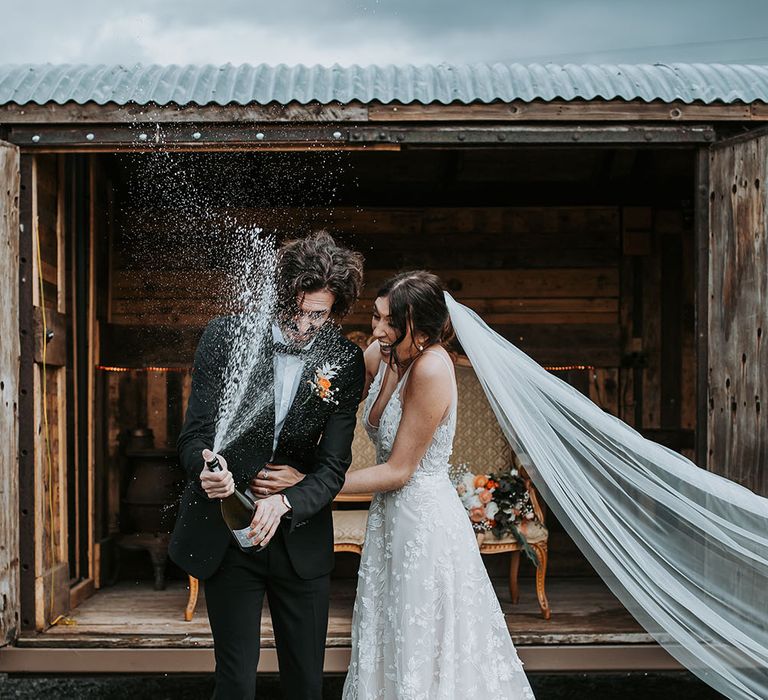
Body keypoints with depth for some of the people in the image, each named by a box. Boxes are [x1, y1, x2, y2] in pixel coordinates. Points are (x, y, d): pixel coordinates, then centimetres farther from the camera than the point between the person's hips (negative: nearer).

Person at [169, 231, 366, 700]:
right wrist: (205, 469, -33)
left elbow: (333, 466, -9)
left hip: (301, 536, 1)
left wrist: (286, 503, -29)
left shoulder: (346, 362, -7)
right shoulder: (226, 336, -9)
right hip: (227, 536, -1)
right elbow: (195, 435, -9)